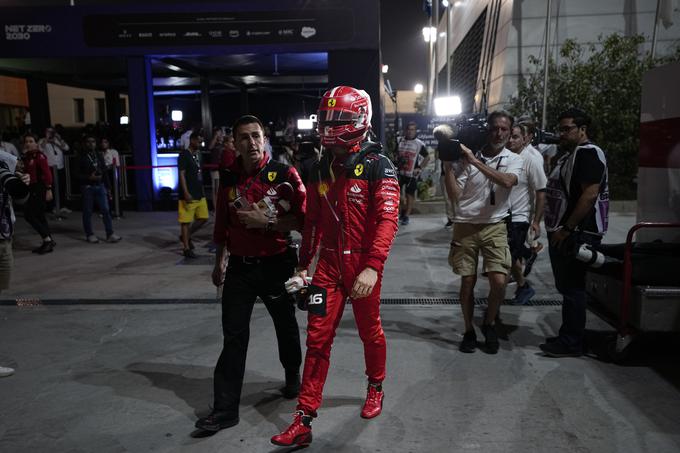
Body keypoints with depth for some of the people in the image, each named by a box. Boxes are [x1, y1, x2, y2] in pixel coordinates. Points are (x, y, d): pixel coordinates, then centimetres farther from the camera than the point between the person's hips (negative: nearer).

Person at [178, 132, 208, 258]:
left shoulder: (198, 154, 15)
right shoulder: (184, 154, -9)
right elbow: (181, 174, -15)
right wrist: (186, 193, -21)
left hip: (200, 194, 8)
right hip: (188, 195, -8)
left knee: (203, 218, 11)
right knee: (186, 221, 0)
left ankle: (186, 236, 30)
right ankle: (186, 248, 7)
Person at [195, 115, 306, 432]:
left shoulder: (285, 175, -10)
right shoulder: (228, 178, 3)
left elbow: (303, 218, -14)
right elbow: (222, 222, 13)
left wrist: (266, 221, -23)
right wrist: (220, 261, 18)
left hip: (276, 265, -2)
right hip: (239, 267, 3)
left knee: (286, 327, 18)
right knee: (234, 336, 3)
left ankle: (293, 376, 45)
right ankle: (225, 409, 12)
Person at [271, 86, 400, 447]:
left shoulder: (377, 167, -10)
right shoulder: (320, 169, 8)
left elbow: (387, 220, -19)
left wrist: (373, 268, -30)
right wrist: (303, 264, 15)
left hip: (363, 265, -4)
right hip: (328, 264, 4)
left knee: (369, 332, 14)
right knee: (317, 338, 3)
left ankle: (375, 388, 42)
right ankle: (303, 421, 11)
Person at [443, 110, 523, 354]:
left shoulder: (513, 160, 2)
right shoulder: (467, 158, -1)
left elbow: (507, 181, -22)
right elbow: (455, 194, -7)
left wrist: (475, 161, -24)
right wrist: (448, 166, -16)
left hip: (494, 226, 0)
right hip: (465, 226, 0)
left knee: (499, 282, -9)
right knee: (468, 282, 4)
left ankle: (489, 324, 18)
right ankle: (469, 331, 22)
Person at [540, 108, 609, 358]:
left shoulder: (589, 153, -12)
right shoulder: (569, 155, 19)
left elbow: (590, 195, -22)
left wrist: (567, 229, -22)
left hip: (576, 234, -10)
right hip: (562, 233, 10)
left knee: (572, 288, -3)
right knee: (567, 287, 15)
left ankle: (571, 343, 6)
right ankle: (568, 336, 25)